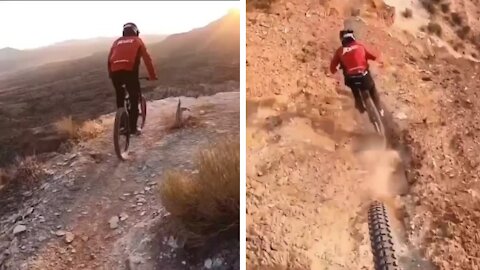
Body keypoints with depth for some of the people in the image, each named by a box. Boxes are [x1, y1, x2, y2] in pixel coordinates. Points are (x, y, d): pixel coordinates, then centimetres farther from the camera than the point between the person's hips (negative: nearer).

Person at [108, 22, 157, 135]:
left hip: (115, 72, 3)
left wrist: (110, 74, 27)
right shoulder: (137, 41, 18)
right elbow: (147, 59, 11)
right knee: (134, 99, 8)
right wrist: (152, 75, 14)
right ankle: (133, 128, 5)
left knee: (120, 97, 21)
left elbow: (109, 59, 19)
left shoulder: (117, 41, 25)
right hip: (130, 71, -3)